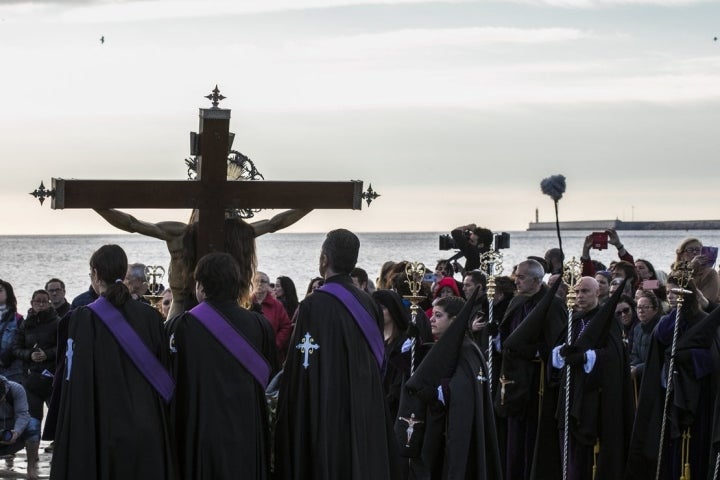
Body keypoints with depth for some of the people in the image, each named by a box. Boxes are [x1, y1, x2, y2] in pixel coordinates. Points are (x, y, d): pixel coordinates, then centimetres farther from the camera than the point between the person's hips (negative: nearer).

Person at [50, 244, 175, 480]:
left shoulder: (83, 318, -9)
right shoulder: (150, 316, 2)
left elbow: (76, 383, -11)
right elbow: (164, 370, 7)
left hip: (103, 431, -3)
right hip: (148, 431, 3)